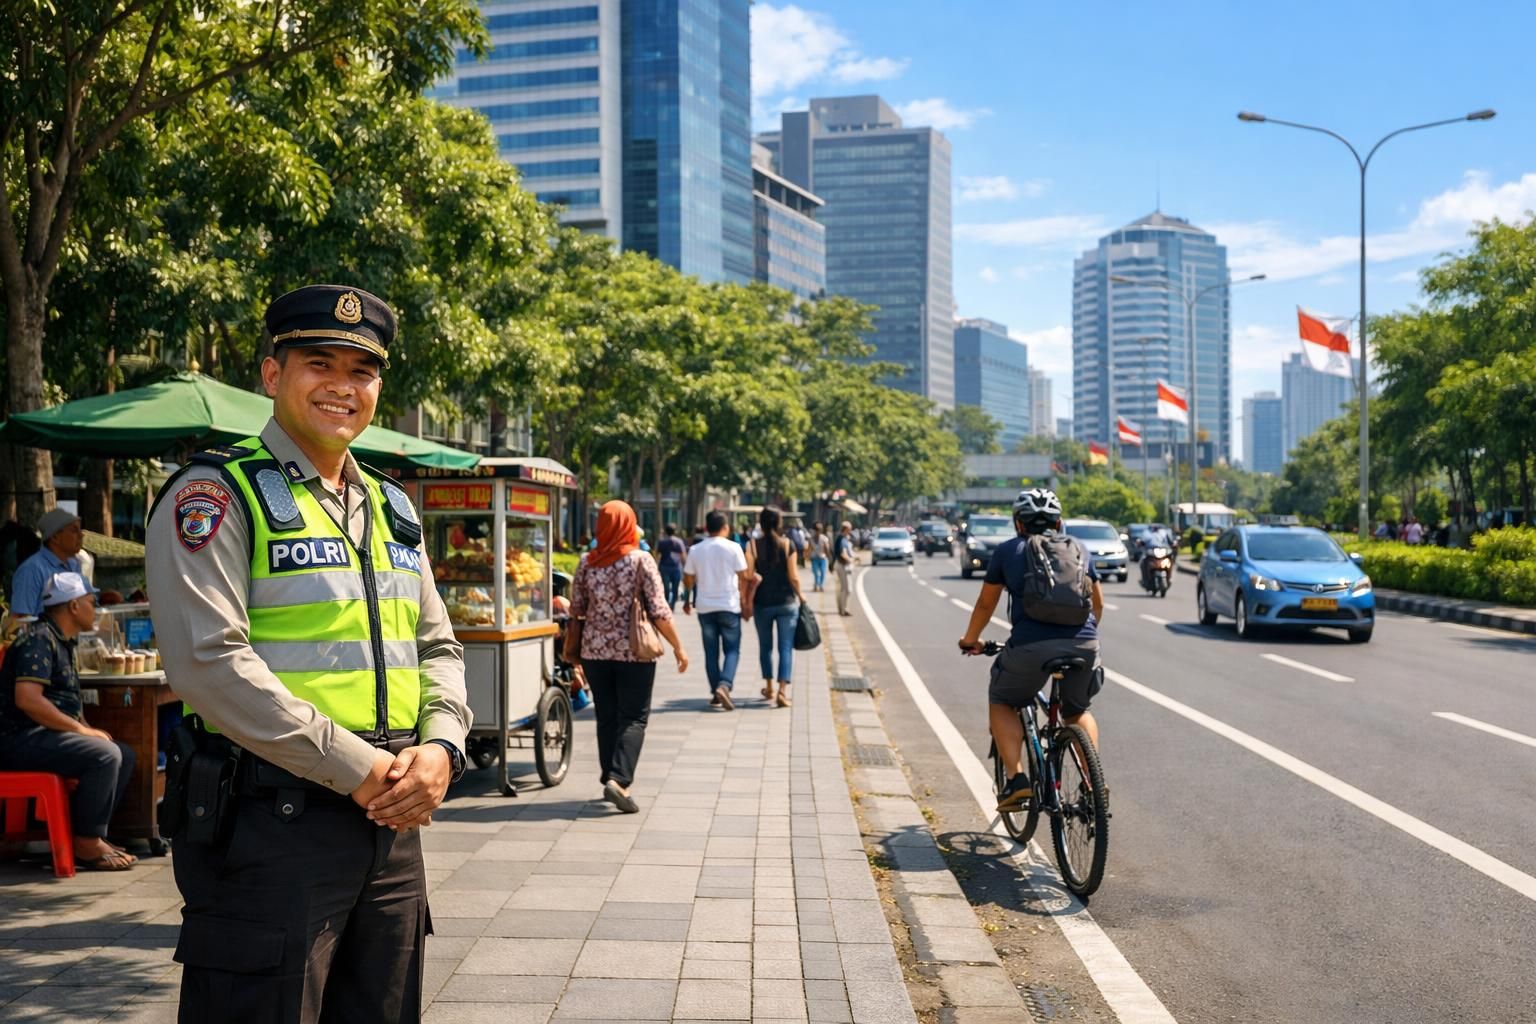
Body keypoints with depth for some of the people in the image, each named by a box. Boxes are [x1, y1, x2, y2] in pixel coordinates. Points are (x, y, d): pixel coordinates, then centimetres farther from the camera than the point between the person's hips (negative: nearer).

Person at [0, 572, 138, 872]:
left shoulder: (62, 641, 19)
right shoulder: (39, 639, -14)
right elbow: (27, 699, -27)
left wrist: (85, 729, 8)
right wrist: (82, 730, -21)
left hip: (46, 734, 11)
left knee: (124, 755, 4)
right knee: (105, 755, -26)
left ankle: (91, 834, 5)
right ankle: (87, 845, -17)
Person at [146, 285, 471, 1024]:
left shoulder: (389, 508, 15)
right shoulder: (218, 493, -7)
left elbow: (437, 647, 17)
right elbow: (208, 661, -18)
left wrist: (439, 748, -4)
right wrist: (354, 767, -18)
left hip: (391, 819, 7)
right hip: (269, 823, -7)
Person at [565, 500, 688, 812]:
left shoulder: (587, 562, 1)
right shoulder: (641, 561, -9)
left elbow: (576, 609, 7)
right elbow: (659, 611, -10)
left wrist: (576, 650, 22)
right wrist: (678, 647, 0)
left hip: (594, 649, 4)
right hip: (633, 651, -4)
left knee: (606, 717, 13)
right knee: (633, 717, 2)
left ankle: (610, 779, 19)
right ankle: (619, 779, -13)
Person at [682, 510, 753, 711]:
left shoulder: (695, 550, 1)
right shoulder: (733, 548, -6)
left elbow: (688, 579, 7)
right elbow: (744, 576, -5)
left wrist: (688, 600, 25)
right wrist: (744, 597, 11)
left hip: (705, 607, 3)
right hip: (729, 606, -3)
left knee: (711, 652, 11)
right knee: (732, 650, 4)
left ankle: (715, 694, 12)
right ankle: (724, 685, -17)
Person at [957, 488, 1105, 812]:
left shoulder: (1008, 550, 15)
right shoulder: (1078, 548, 22)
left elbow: (985, 604, 23)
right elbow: (1097, 602, 33)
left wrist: (970, 640, 41)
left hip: (1031, 645, -3)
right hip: (1084, 643, 3)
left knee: (1001, 702, 22)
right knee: (1077, 712, 29)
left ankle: (1017, 779, 7)